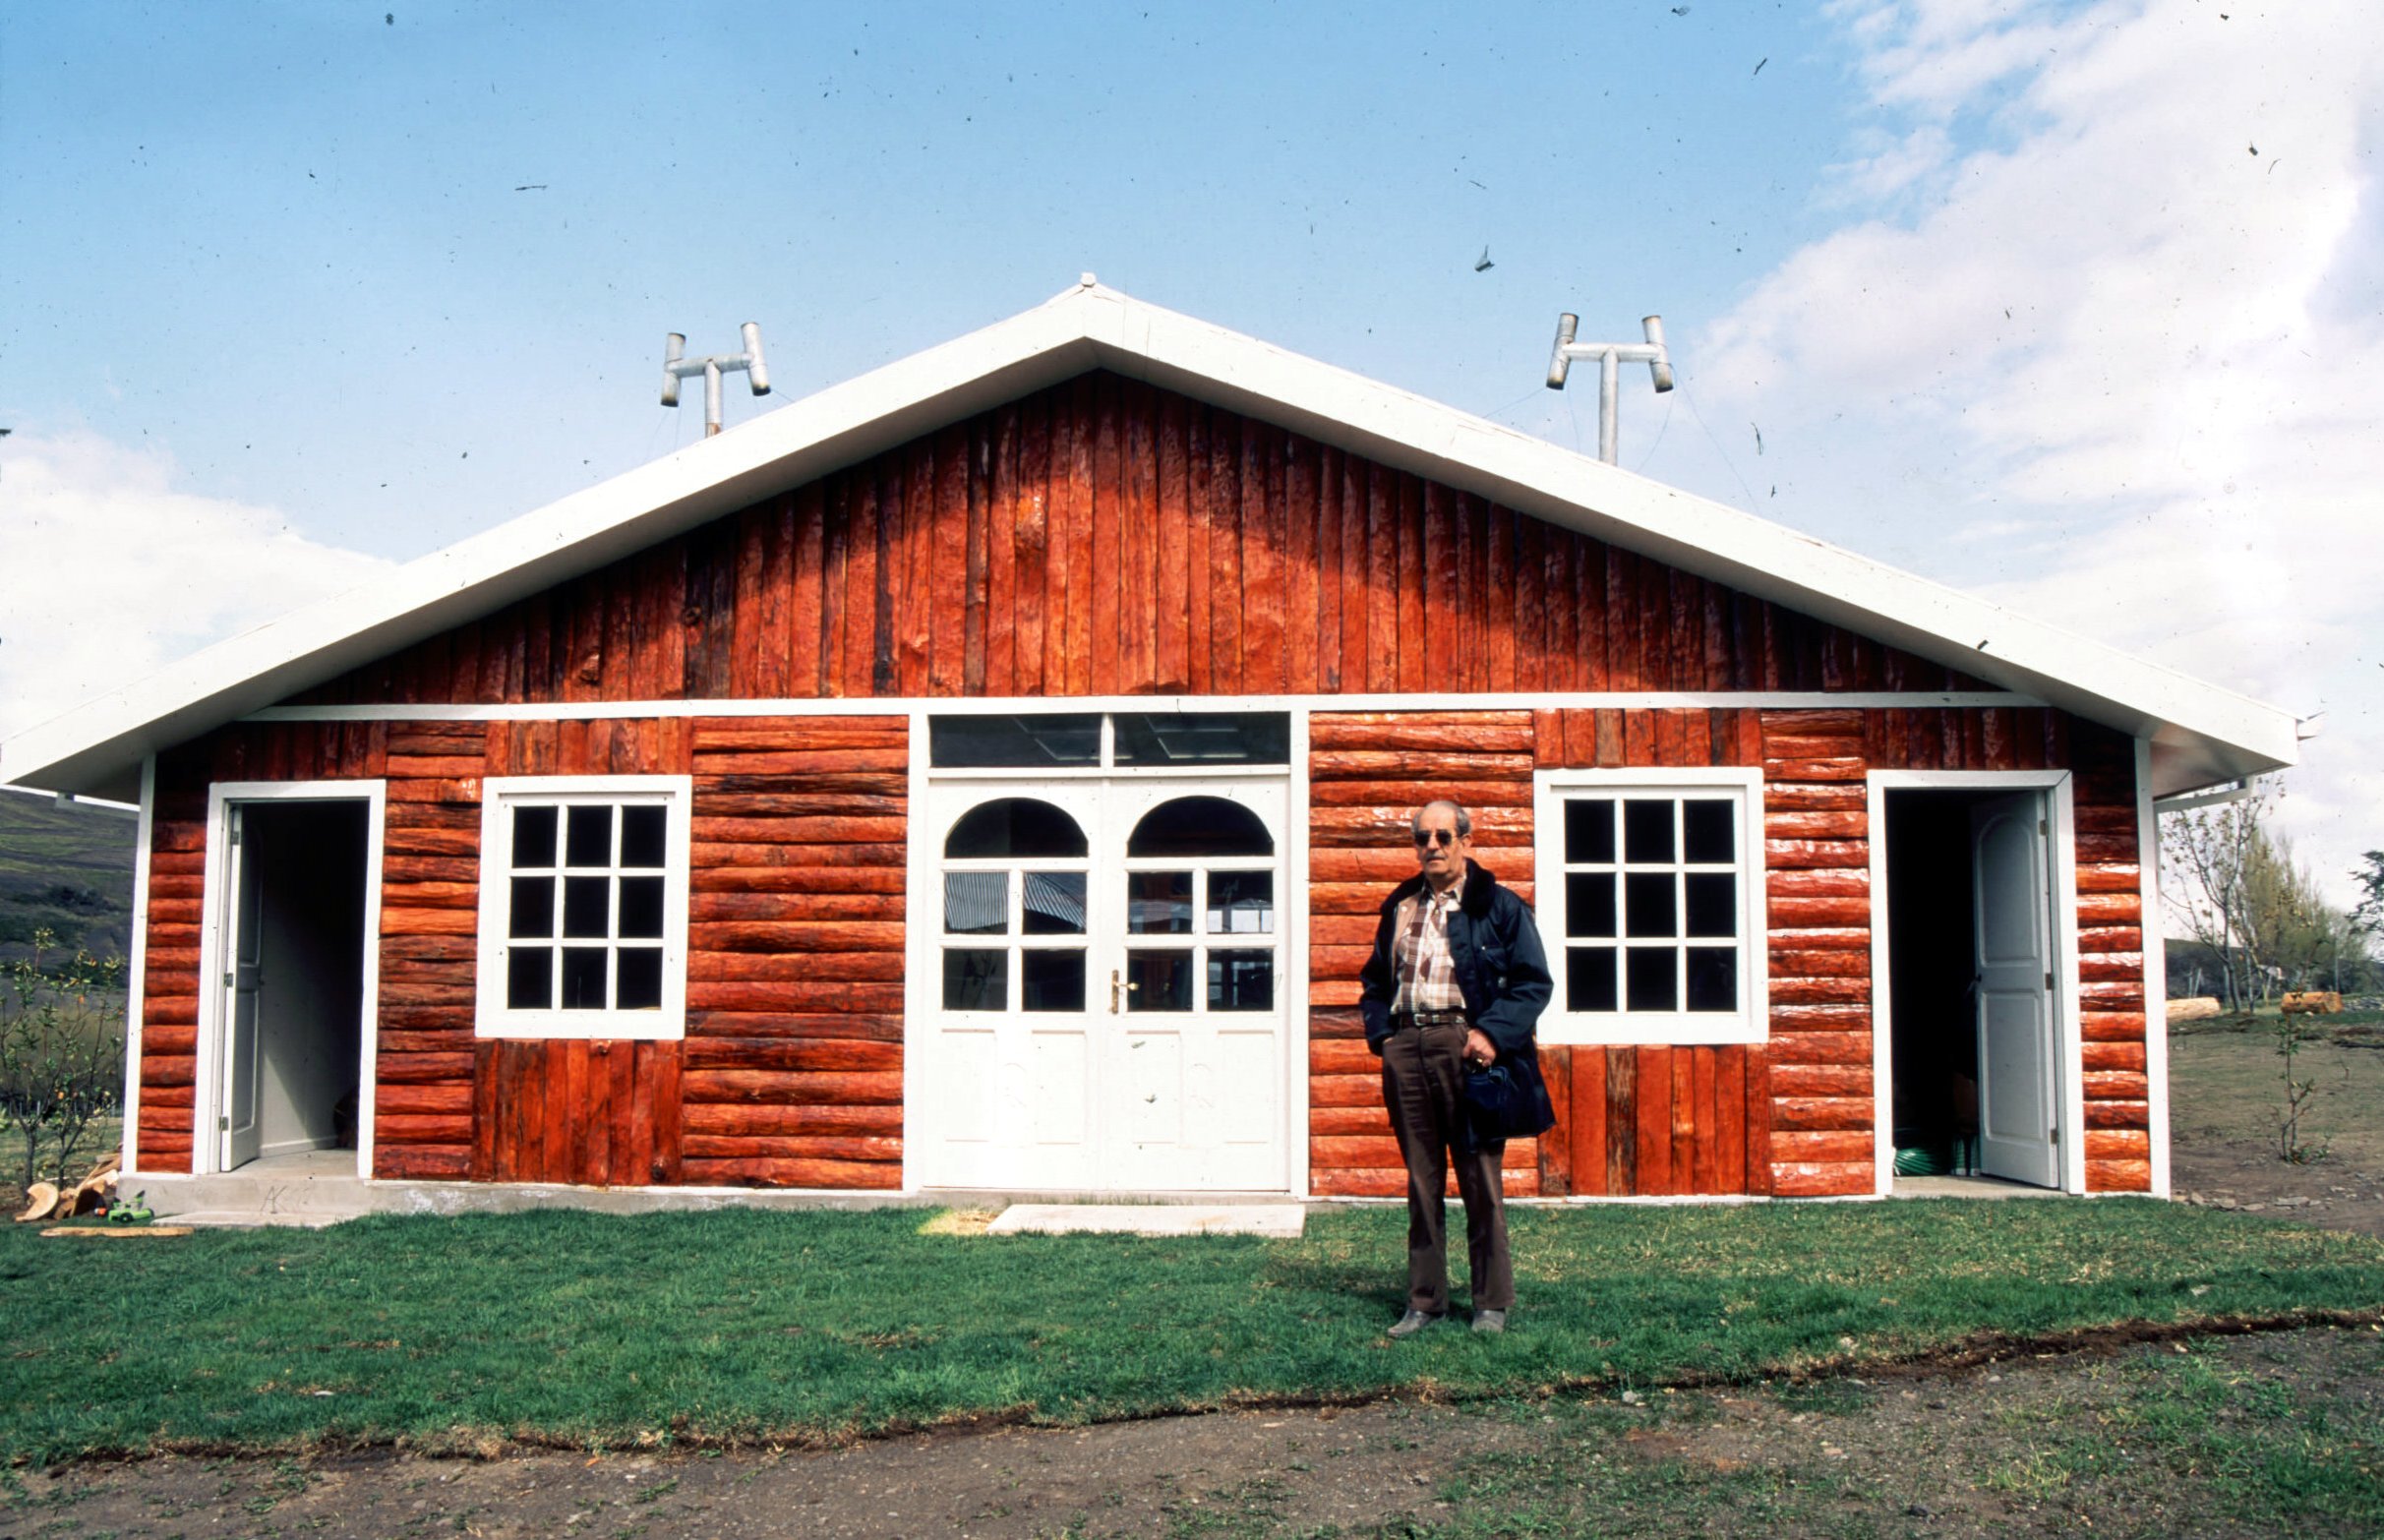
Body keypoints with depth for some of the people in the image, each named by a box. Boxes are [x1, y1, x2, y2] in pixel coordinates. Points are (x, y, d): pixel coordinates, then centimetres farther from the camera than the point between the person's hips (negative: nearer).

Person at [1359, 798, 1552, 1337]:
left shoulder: (1499, 906, 3)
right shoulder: (1399, 907, 17)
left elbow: (1534, 981, -1)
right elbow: (1375, 979, 23)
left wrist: (1493, 1033, -12)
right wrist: (1380, 1034, 7)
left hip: (1463, 1044, -4)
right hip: (1405, 1048, 4)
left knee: (1480, 1180, 0)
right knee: (1421, 1181, 9)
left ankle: (1492, 1302, 10)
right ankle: (1424, 1300, 15)